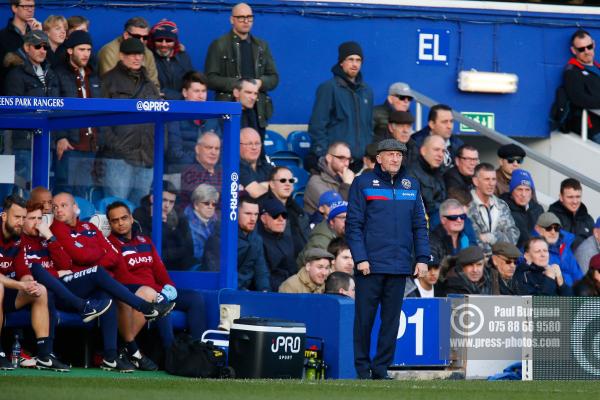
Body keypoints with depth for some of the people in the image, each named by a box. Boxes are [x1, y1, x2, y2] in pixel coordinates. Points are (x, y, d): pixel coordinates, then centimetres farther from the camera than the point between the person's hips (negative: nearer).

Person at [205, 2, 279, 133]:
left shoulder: (262, 46, 17)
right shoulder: (219, 45, 4)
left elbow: (274, 78, 16)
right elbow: (210, 78, -3)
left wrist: (260, 83, -6)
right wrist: (235, 84, -16)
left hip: (257, 111, 4)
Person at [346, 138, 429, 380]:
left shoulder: (411, 186, 13)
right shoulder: (363, 183, 1)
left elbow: (419, 225, 14)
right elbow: (354, 224, -3)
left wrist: (422, 258, 3)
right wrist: (360, 258, -12)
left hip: (400, 267, 4)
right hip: (370, 265, -4)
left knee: (391, 321, 5)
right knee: (364, 318, 0)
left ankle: (381, 369, 11)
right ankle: (362, 368, 8)